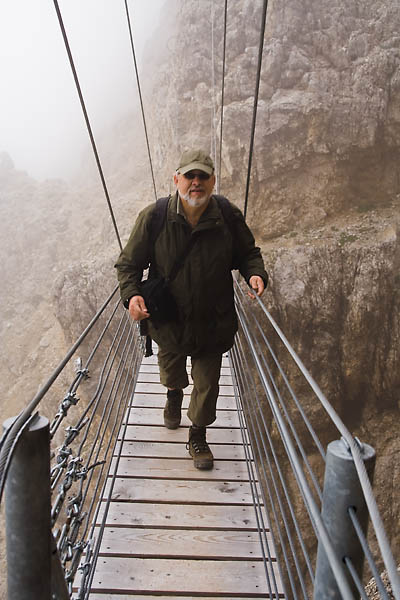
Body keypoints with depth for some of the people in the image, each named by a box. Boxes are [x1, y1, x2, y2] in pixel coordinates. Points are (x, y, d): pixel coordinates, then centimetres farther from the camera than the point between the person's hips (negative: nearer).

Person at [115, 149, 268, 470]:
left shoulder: (229, 218, -12)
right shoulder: (154, 217, -16)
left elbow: (248, 253, 4)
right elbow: (129, 262, -7)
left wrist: (255, 274, -19)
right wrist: (132, 294, -25)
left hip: (213, 322, 0)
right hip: (168, 319, 1)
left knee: (207, 385, 11)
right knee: (172, 372, 28)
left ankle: (198, 437, 39)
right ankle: (174, 395, 66)